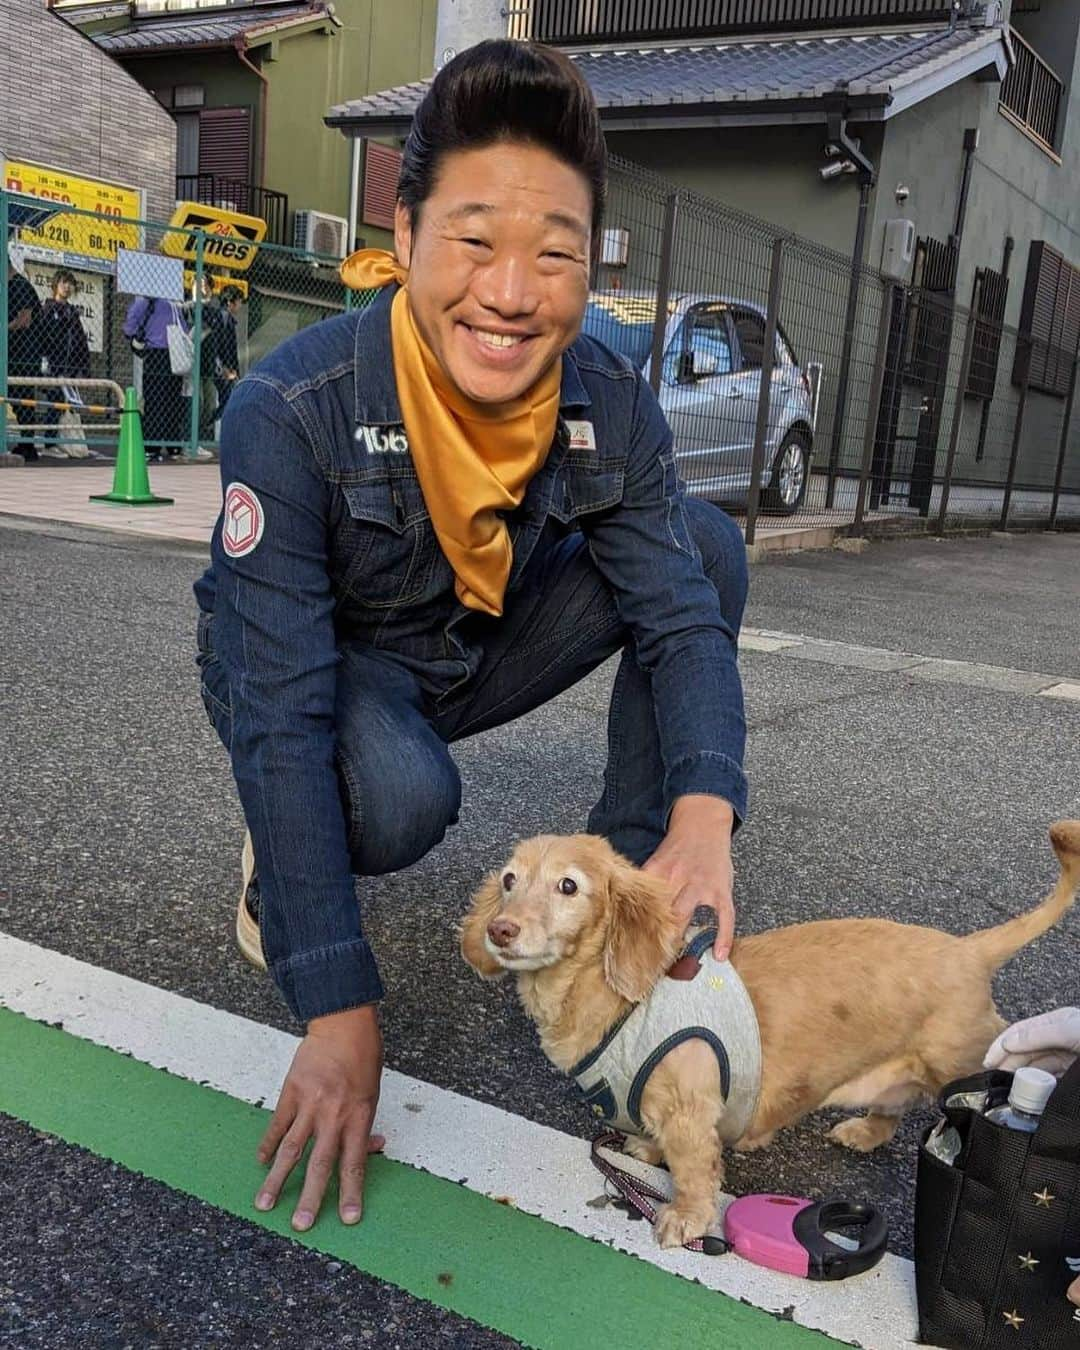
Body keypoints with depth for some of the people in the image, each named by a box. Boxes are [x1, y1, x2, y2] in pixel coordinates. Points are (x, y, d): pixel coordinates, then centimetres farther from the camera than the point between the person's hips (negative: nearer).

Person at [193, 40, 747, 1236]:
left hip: (476, 651, 4)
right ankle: (277, 856, 0)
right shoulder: (292, 409, -31)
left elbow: (685, 616, -19)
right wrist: (339, 1016, -36)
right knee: (400, 797, -38)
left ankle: (626, 882, -4)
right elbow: (283, 717, -33)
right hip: (322, 666, -4)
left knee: (708, 544, -14)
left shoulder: (611, 406, -19)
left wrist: (703, 819, -40)